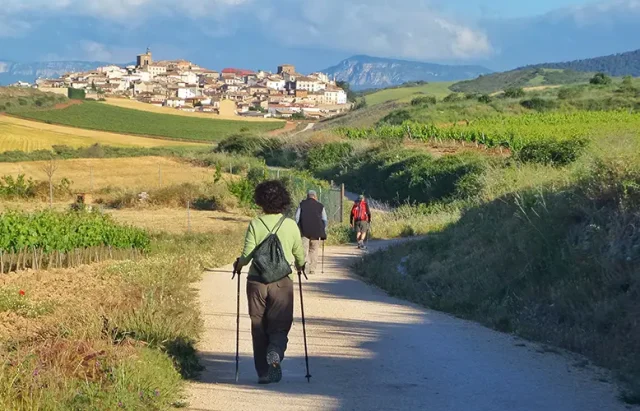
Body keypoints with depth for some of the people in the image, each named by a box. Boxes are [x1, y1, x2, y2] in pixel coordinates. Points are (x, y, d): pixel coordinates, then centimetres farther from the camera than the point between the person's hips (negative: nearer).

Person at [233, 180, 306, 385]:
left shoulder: (255, 224, -4)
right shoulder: (291, 225, -1)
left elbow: (247, 255, -8)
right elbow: (300, 255, 8)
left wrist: (238, 264, 14)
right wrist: (300, 266, 31)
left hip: (257, 281, 0)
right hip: (282, 282, 0)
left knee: (259, 327, 10)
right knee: (280, 325, 8)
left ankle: (263, 372, 9)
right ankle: (275, 353, -22)